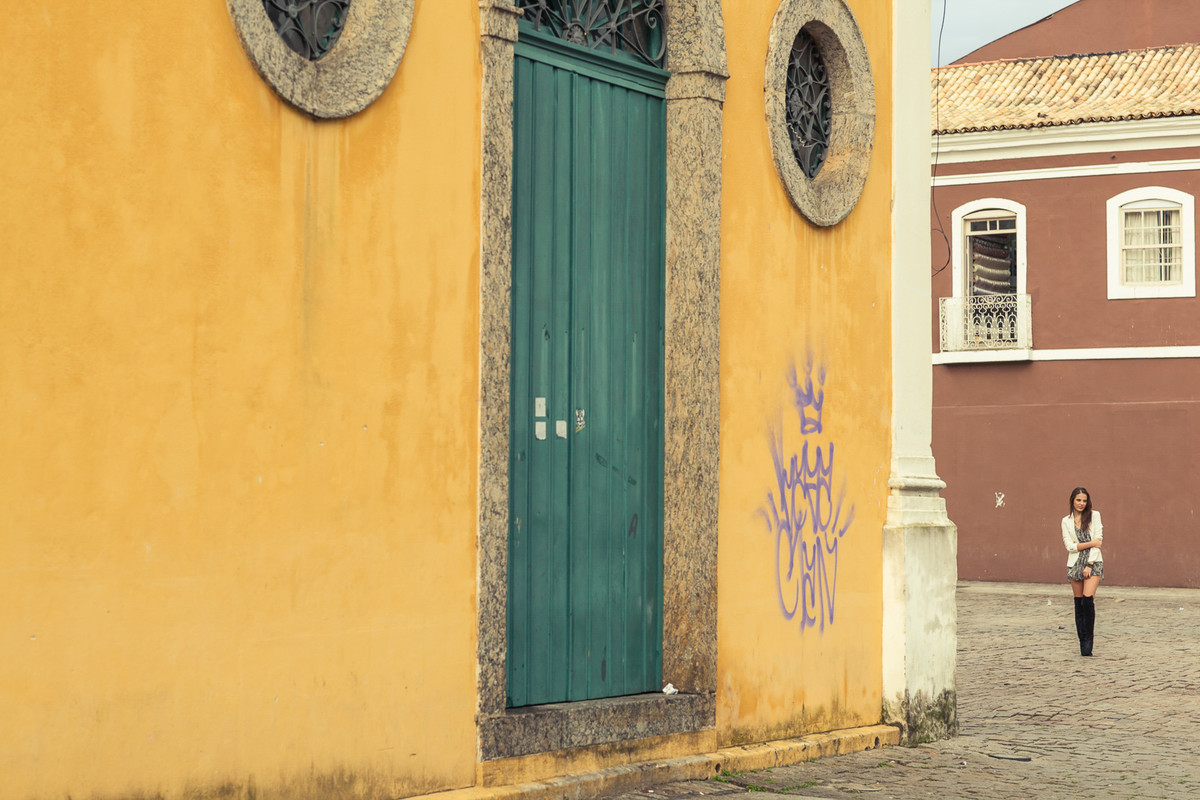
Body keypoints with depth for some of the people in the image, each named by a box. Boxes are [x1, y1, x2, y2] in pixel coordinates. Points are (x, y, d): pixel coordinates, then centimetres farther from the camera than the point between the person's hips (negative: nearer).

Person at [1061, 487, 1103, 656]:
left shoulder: (1094, 516, 3)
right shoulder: (1066, 521, 8)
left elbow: (1098, 540, -3)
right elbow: (1070, 545, -1)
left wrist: (1090, 564, -10)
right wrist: (1091, 543, -12)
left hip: (1093, 563, -2)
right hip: (1075, 563, 2)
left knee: (1088, 599, -17)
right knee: (1079, 603, 3)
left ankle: (1089, 638, -8)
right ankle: (1082, 641, 8)